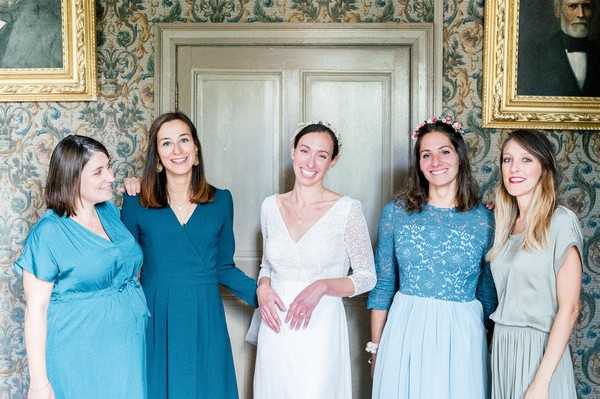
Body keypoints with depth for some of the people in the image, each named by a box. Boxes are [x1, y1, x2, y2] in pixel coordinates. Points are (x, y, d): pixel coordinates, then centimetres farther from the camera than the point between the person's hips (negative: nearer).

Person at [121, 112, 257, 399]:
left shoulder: (221, 201, 1)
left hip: (205, 322, 1)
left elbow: (223, 267, 7)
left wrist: (258, 291, -4)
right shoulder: (136, 203, -3)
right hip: (155, 321, -1)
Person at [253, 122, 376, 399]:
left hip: (320, 331, -3)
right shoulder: (270, 206, 5)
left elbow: (367, 277, -2)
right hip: (275, 332, 4)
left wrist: (322, 286, -17)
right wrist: (263, 287, -3)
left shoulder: (347, 209, -7)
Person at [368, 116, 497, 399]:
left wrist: (483, 339, 10)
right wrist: (375, 345, 4)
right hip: (404, 332, 1)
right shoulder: (396, 212, 0)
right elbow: (383, 283, 4)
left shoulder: (484, 219, -2)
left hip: (461, 335, 0)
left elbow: (487, 292, 6)